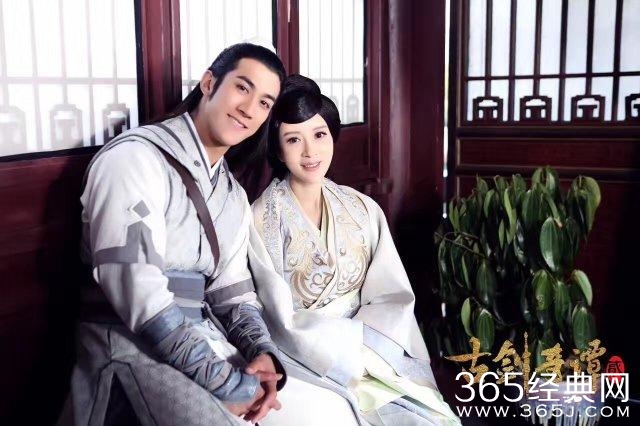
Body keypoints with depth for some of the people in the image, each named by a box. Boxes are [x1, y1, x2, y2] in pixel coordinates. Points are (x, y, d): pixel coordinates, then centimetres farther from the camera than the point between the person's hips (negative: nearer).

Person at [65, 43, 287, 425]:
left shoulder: (234, 196, 14)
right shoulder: (136, 157, -12)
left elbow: (232, 290, 11)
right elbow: (134, 287, -21)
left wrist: (263, 353, -10)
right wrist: (223, 383, -21)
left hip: (207, 342, 7)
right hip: (133, 344, -7)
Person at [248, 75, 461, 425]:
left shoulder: (364, 209, 5)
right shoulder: (261, 221, -7)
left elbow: (393, 296, -1)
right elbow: (284, 324, -10)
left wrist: (363, 349, -18)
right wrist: (361, 353, -15)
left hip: (373, 354, 4)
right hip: (302, 365, -3)